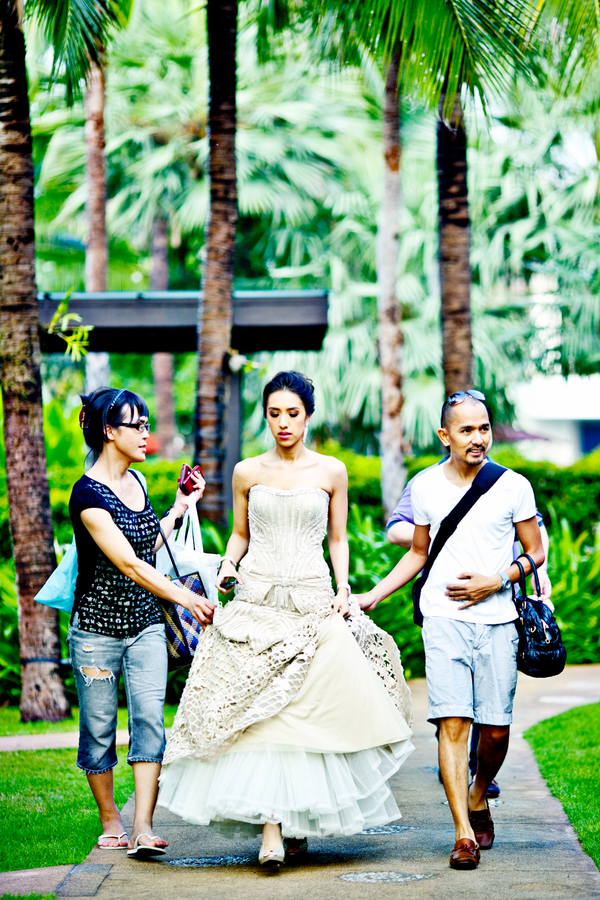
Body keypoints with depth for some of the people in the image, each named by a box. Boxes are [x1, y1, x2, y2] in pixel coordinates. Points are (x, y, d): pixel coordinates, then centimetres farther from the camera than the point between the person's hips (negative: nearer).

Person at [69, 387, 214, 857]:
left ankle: (143, 826, -13)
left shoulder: (136, 481, 9)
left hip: (146, 625, 6)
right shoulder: (88, 493, -16)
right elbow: (128, 563, -23)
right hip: (97, 627, -6)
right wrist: (184, 597, -28)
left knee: (149, 719, -8)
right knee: (99, 728, 5)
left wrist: (180, 507, 18)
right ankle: (111, 819, 21)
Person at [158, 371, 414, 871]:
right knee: (260, 713, -10)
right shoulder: (247, 472, 8)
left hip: (313, 601, 0)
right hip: (256, 600, 0)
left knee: (313, 711, -5)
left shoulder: (331, 471, 7)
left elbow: (338, 538, 12)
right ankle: (271, 831, -14)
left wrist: (343, 589, 0)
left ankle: (302, 818, 14)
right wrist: (227, 566, -2)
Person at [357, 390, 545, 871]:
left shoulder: (513, 486, 1)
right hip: (444, 619, 0)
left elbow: (535, 551, 7)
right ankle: (464, 833, -11)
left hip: (497, 620, 0)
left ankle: (478, 799, 30)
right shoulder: (426, 486, 7)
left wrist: (495, 582, -9)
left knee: (496, 730, 0)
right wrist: (374, 595, 12)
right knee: (453, 722, -11)